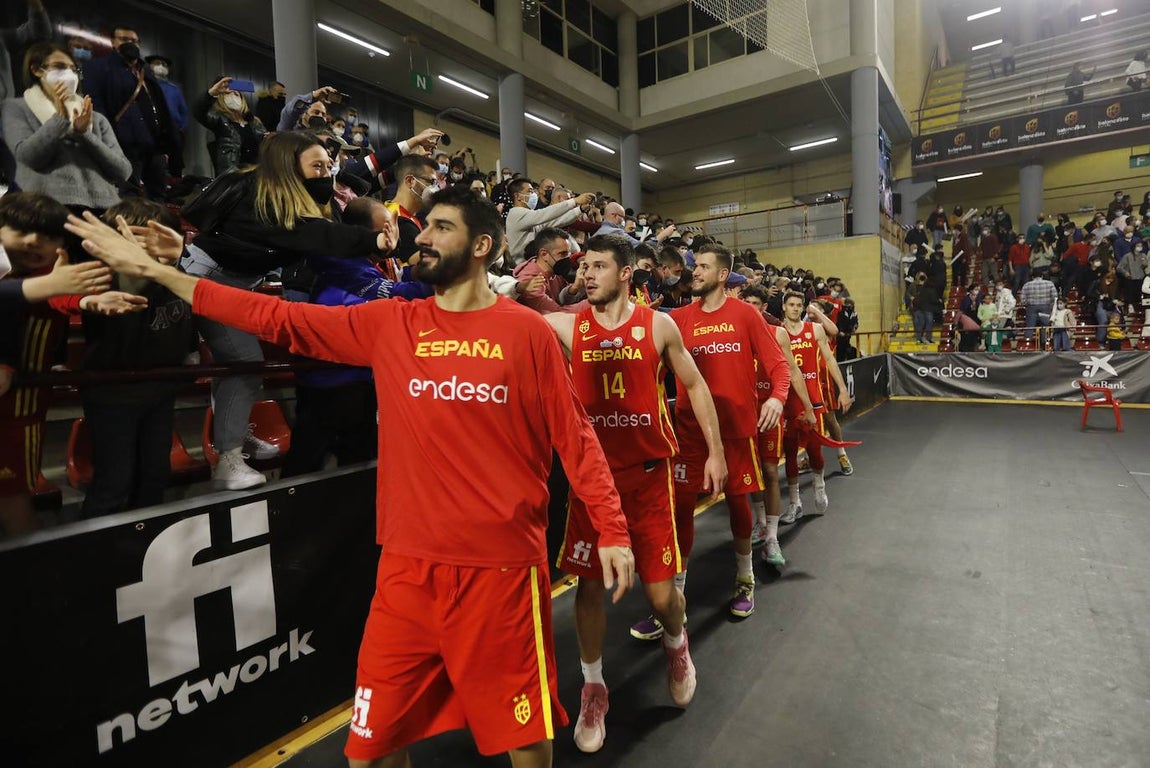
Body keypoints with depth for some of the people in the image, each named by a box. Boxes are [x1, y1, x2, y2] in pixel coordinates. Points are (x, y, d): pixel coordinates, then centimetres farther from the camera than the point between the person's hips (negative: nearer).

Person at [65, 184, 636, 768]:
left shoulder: (527, 331, -4)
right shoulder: (387, 324, 4)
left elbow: (574, 437, -1)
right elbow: (279, 318, 6)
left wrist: (612, 531, -3)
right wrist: (152, 269, 7)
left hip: (502, 563, -2)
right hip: (409, 564, 3)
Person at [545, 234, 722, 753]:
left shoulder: (659, 325, -2)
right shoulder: (565, 326, -2)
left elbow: (693, 385, 6)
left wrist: (715, 451, 5)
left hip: (648, 474, 0)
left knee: (661, 591, 5)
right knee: (588, 584, 6)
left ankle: (676, 645, 42)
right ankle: (593, 687, 30)